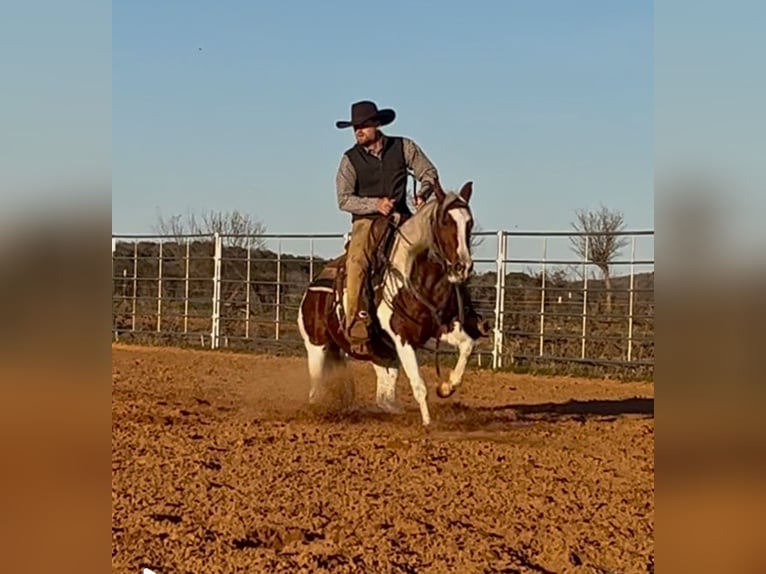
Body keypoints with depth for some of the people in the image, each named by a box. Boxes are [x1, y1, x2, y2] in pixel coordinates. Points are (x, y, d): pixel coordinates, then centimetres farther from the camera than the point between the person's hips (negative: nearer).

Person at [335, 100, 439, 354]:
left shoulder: (403, 147, 4)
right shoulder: (350, 159, 1)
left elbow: (429, 173, 10)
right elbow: (344, 200, -4)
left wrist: (423, 193, -11)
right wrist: (375, 204, -18)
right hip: (366, 221, -2)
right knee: (357, 262, -30)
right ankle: (356, 327, -31)